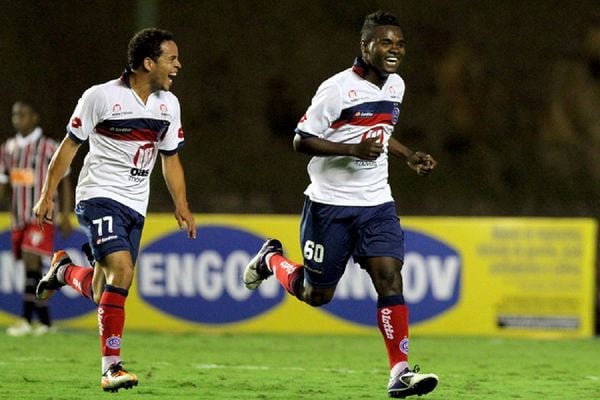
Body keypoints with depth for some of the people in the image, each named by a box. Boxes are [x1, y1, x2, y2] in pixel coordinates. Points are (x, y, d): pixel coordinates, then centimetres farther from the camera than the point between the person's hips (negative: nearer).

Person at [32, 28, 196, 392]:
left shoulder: (169, 104, 8)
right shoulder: (101, 96, -10)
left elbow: (170, 158, 18)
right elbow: (70, 146, -1)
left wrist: (182, 207, 10)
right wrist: (47, 195, -1)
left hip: (136, 206, 6)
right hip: (99, 196, -6)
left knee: (102, 293, 5)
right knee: (122, 270, -25)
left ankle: (65, 271, 39)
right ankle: (112, 367, -21)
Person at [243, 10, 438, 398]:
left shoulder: (396, 85, 7)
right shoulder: (338, 89, -16)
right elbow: (301, 140, -15)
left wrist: (410, 156, 11)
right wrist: (353, 150, -27)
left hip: (376, 204, 5)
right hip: (330, 204, -5)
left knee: (390, 278, -13)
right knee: (317, 295, 7)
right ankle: (272, 259, 37)